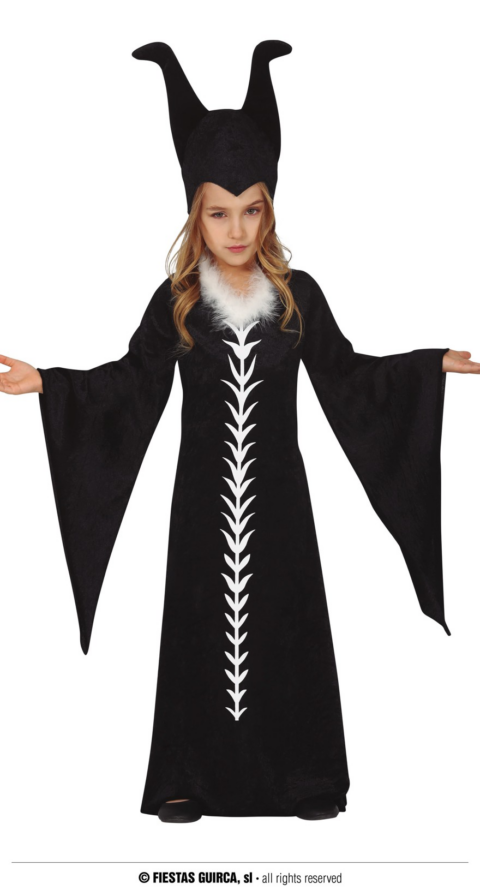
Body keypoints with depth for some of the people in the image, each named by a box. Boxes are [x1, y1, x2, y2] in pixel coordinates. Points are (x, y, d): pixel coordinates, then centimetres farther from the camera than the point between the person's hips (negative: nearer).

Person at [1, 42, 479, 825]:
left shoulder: (297, 295, 0)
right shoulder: (177, 302, -2)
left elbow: (346, 373, 8)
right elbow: (132, 382, 3)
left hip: (276, 483, 1)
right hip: (206, 488, 0)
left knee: (287, 618, 4)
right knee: (199, 622, 4)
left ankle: (302, 775, 16)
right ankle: (188, 780, 15)